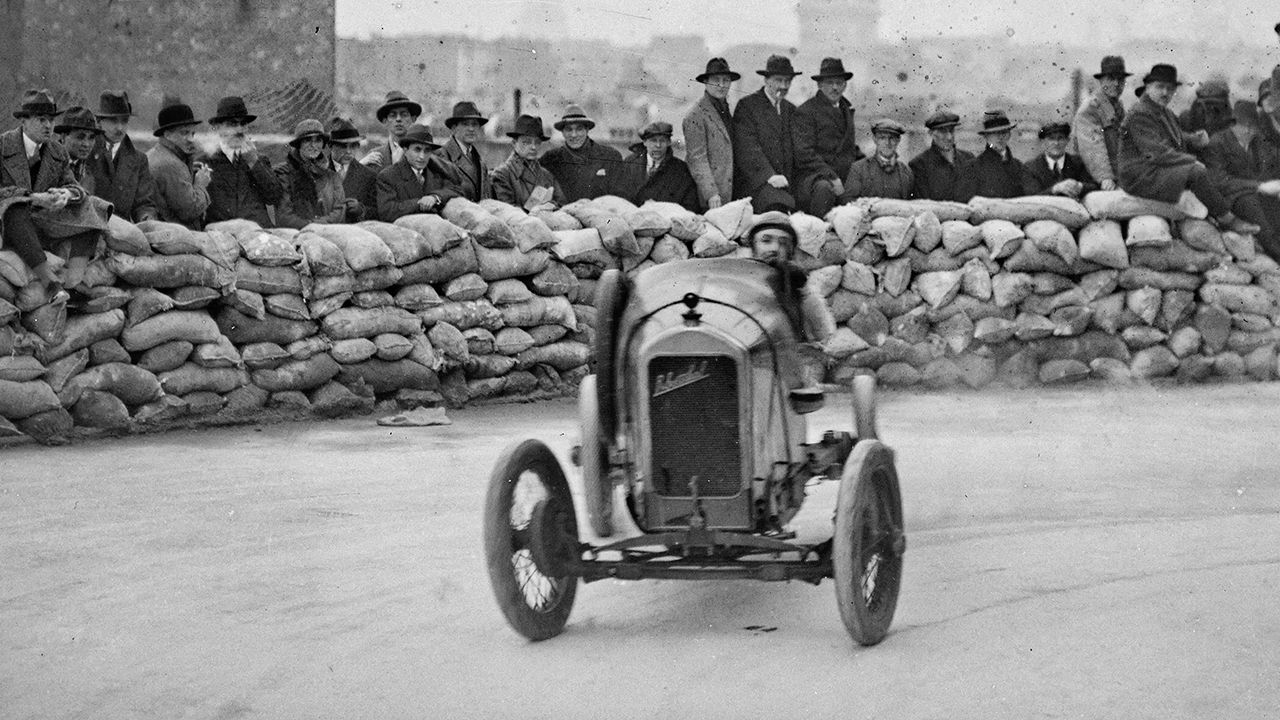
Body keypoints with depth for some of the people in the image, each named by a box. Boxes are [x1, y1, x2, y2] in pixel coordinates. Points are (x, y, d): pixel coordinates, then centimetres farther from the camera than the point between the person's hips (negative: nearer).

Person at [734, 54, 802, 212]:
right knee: (776, 205, -32)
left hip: (786, 183, 6)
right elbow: (747, 148, -9)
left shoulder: (790, 109, 21)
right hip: (754, 180, -6)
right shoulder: (746, 106, 1)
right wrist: (769, 175, -18)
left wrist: (788, 179, 6)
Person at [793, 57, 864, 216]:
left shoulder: (846, 109, 21)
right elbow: (804, 154, -13)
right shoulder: (805, 111, -4)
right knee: (825, 189, -39)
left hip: (846, 179, 8)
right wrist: (832, 177, -20)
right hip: (812, 177, -8)